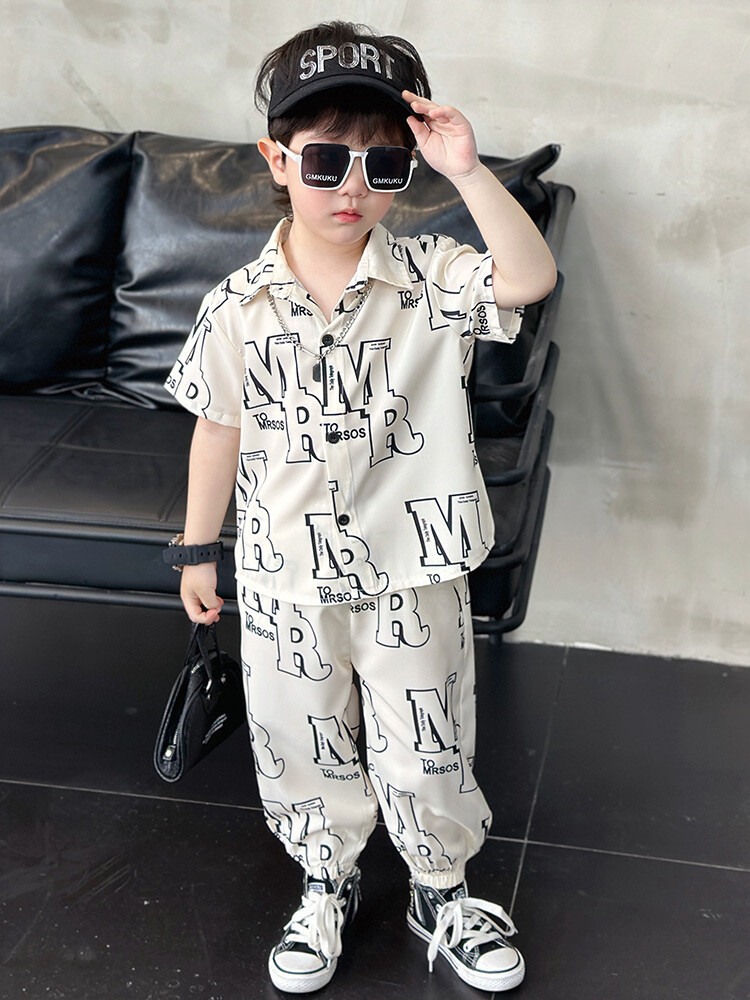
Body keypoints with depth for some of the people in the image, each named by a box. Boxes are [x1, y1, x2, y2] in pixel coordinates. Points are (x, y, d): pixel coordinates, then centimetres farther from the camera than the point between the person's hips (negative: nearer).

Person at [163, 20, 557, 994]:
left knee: (427, 752, 13)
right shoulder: (239, 307, -6)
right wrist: (198, 551, 8)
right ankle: (327, 887, 42)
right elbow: (219, 430, 3)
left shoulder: (433, 279, -9)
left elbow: (531, 279, -27)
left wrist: (468, 171, -34)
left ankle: (442, 893, 38)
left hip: (413, 576, -1)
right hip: (286, 581, 1)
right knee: (304, 750, 17)